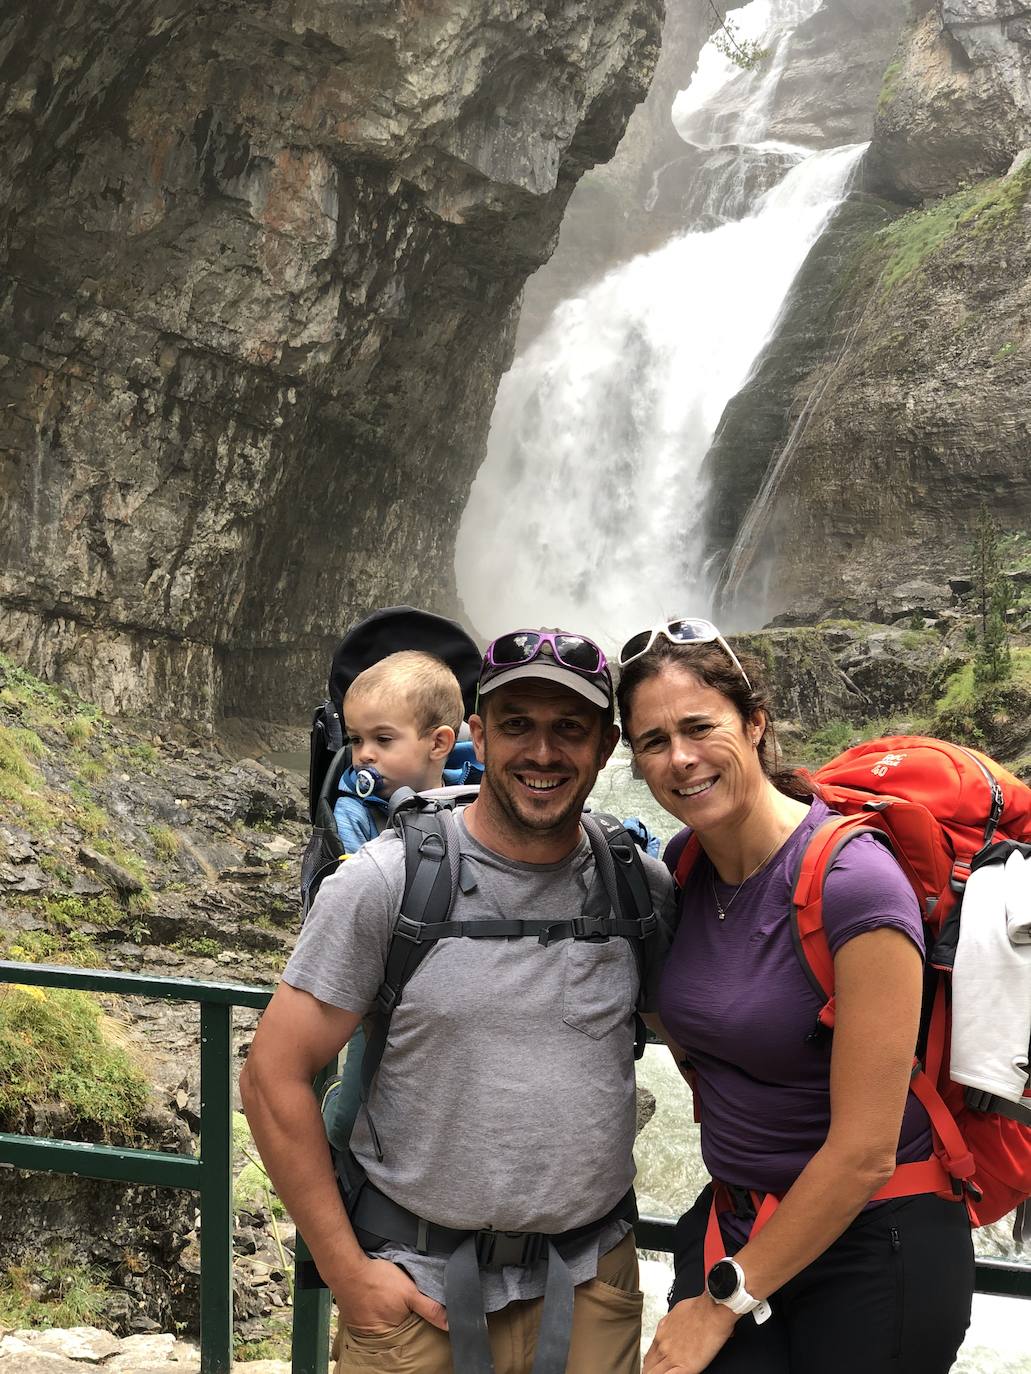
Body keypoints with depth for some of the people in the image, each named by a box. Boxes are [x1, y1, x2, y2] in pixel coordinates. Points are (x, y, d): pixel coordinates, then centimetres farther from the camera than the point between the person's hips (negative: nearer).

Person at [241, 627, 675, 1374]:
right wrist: (348, 1273, -9)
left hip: (592, 1282, 3)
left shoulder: (643, 889, -3)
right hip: (415, 1285, -2)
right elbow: (274, 1077, -10)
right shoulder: (385, 881, -12)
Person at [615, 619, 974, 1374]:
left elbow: (865, 1152, -21)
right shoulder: (684, 863, -2)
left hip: (871, 1250, -5)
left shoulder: (854, 882, -23)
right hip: (732, 1225, 5)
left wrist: (725, 1300, -12)